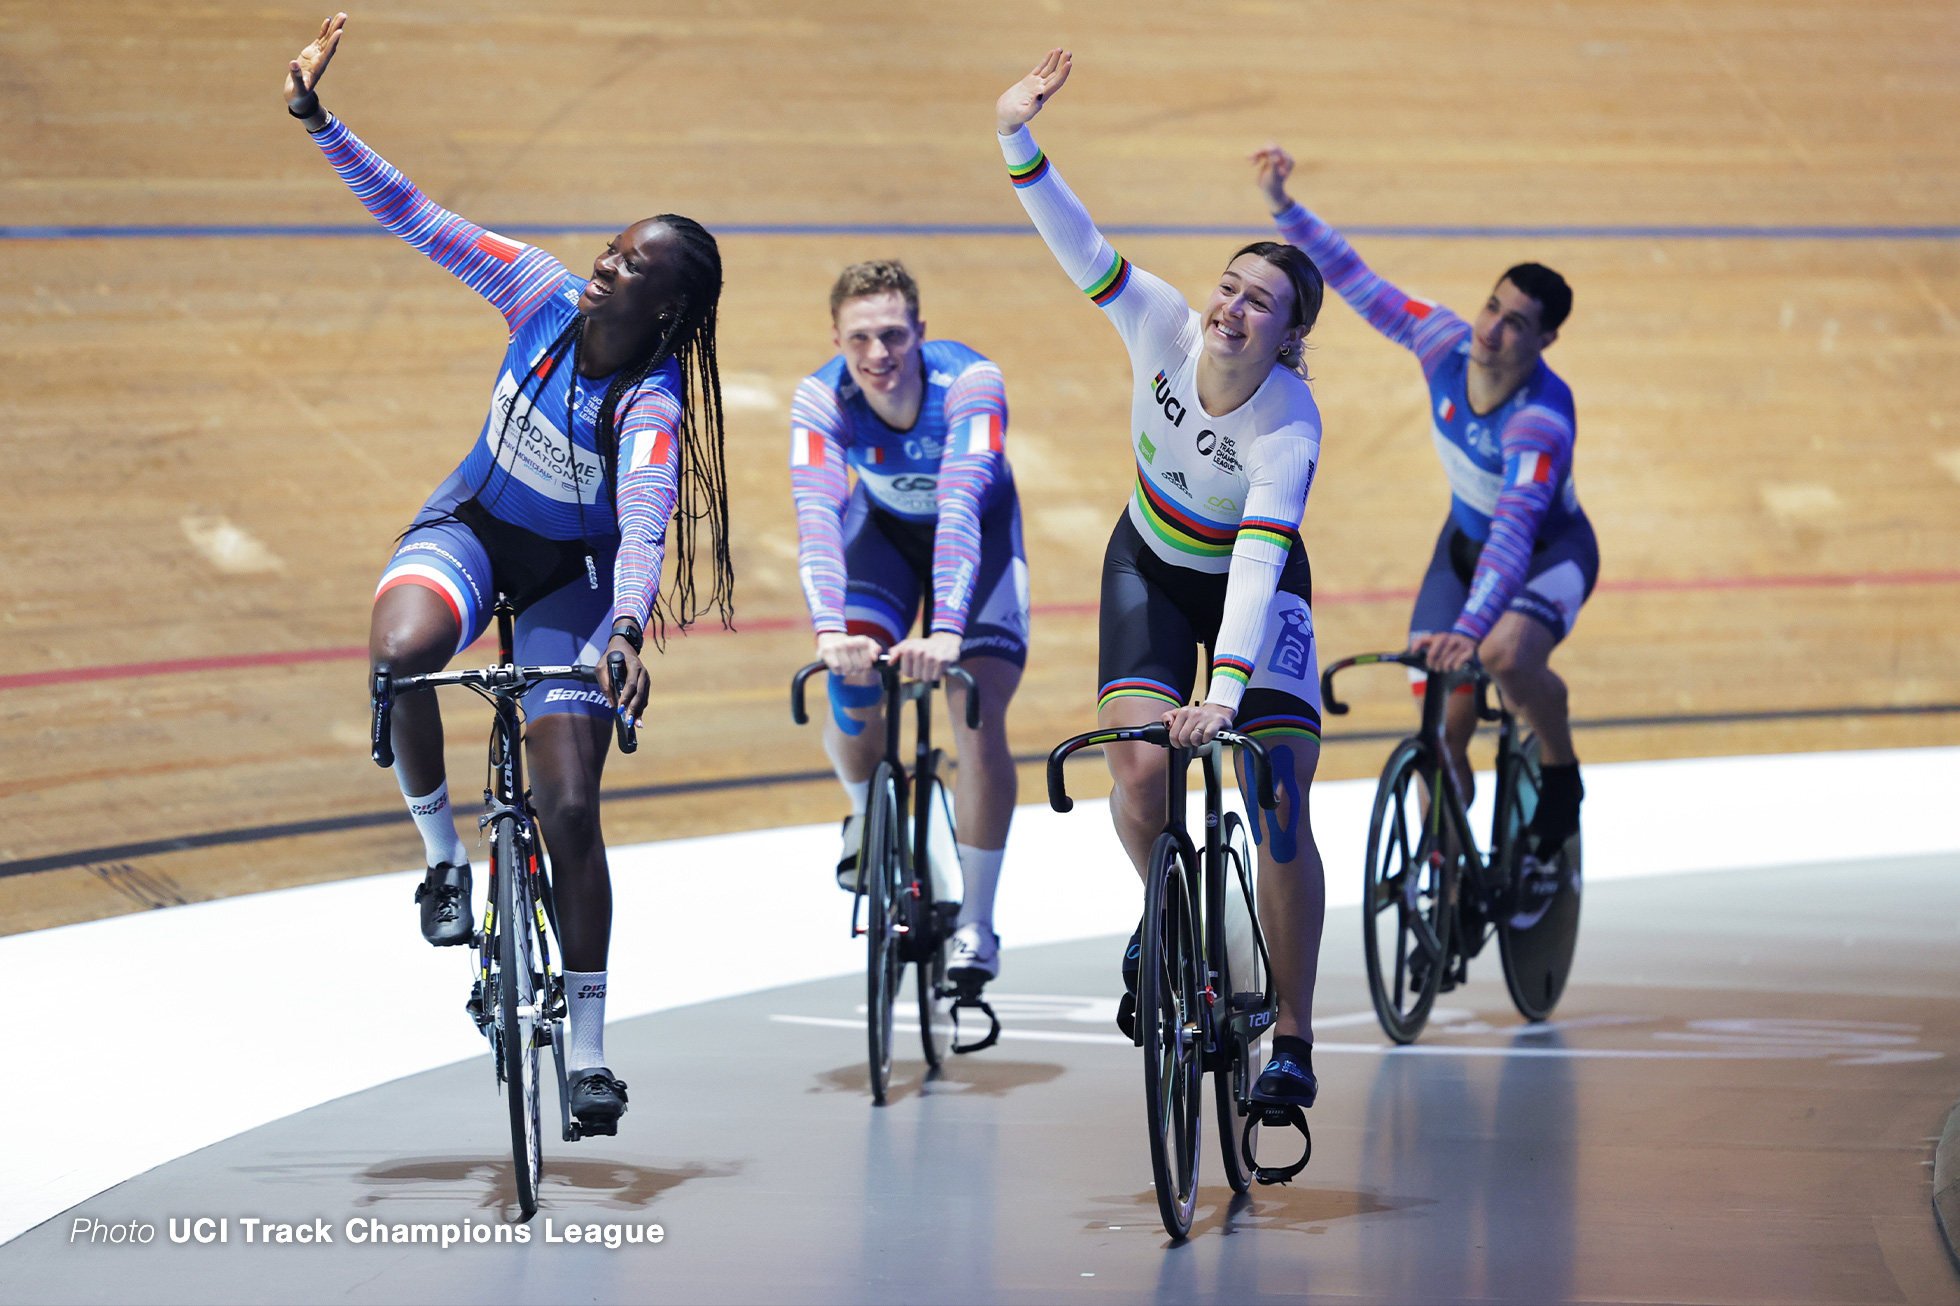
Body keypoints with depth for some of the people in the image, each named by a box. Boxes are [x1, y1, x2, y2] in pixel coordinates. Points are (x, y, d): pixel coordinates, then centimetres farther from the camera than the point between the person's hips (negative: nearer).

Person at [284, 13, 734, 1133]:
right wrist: (321, 122, -22)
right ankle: (444, 854, -11)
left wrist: (628, 630, -59)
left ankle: (589, 1050, 4)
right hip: (468, 532, 3)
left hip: (571, 578, -2)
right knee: (401, 655, -34)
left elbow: (643, 529, -41)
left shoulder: (651, 408, -26)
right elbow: (421, 221, -14)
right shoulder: (546, 298, -15)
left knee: (572, 810, -9)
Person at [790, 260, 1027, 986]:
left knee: (980, 710, -17)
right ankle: (867, 813, 16)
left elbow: (961, 505, -48)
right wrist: (829, 629, -59)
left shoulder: (970, 382, -36)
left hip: (978, 529, -2)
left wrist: (946, 629, -61)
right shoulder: (820, 400, -30)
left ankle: (976, 924, -6)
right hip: (883, 524, 2)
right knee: (852, 694, -19)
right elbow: (816, 517, -43)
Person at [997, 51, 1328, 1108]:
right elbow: (1080, 247, -27)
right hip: (1152, 567, 3)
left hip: (1254, 586, -3)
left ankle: (1292, 1042, -2)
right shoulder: (1161, 328, -23)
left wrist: (1227, 688, -53)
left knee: (1280, 810, -12)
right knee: (1138, 771, -20)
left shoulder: (1291, 424, -32)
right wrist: (1016, 143, -42)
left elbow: (1259, 561, -43)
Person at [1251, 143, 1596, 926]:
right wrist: (1285, 211, -23)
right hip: (1465, 542, 5)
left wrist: (1469, 627, -62)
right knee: (1441, 725, -9)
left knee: (1508, 657, -37)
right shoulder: (1446, 344, -21)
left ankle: (1561, 781, -6)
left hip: (1551, 549, -5)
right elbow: (1358, 285, -14)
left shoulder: (1542, 419, -37)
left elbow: (1515, 526, -49)